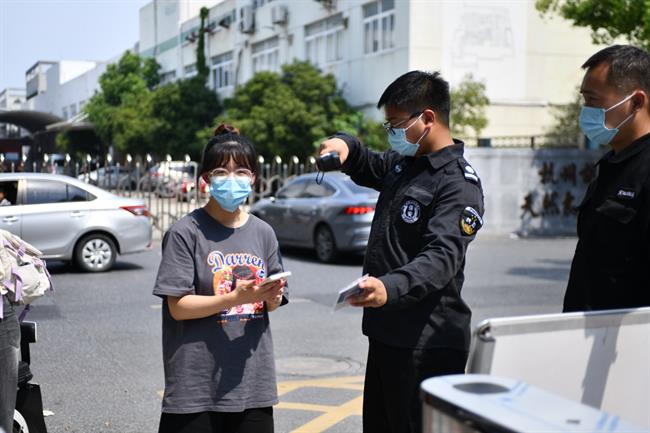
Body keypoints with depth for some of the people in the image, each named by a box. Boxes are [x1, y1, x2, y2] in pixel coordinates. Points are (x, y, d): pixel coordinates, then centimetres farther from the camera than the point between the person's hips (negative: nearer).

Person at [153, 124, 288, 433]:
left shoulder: (263, 233, 7)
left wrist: (272, 297, -10)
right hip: (197, 382, -4)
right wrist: (235, 298, -22)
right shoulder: (185, 233, -7)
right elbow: (178, 306, -11)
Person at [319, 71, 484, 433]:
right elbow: (368, 168, 33)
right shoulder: (403, 164, 12)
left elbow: (442, 257, -28)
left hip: (428, 343, -9)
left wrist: (390, 288, -46)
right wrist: (345, 145, 9)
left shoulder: (458, 183, -15)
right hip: (386, 332, 9)